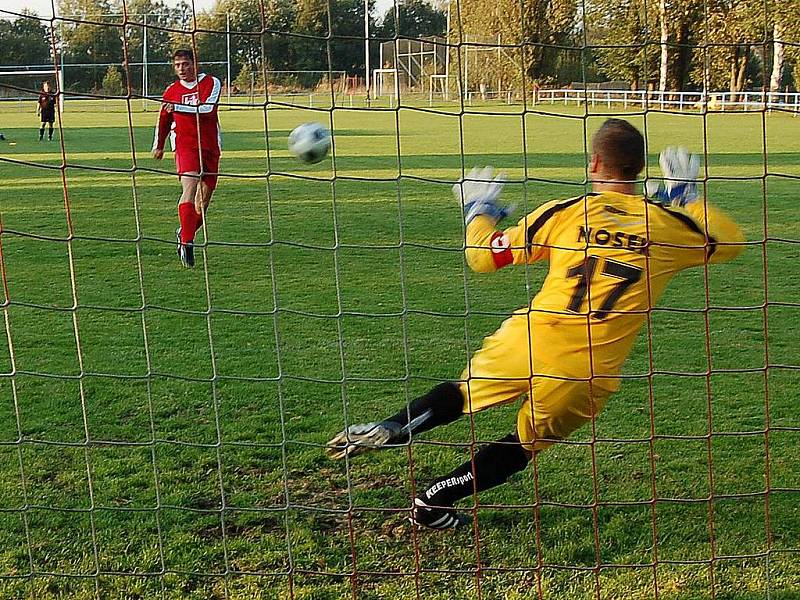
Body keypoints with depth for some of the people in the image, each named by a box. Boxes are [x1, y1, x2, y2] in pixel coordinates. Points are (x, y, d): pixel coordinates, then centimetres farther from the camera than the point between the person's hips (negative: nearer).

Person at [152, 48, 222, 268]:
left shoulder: (211, 83, 2)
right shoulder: (172, 91, 10)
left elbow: (207, 108, -15)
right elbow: (164, 120, 24)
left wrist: (179, 107, -20)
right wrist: (159, 145, 32)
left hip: (210, 147, 1)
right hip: (185, 145, -1)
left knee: (205, 196, 8)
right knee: (189, 188, -22)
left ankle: (185, 233, 30)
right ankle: (186, 242, -29)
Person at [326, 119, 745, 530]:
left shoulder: (564, 213, 0)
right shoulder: (669, 225, 3)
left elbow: (483, 256, 7)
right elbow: (730, 241, 24)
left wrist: (478, 208, 26)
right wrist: (687, 194, 32)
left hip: (526, 344, -1)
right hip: (591, 374, 1)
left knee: (464, 391, 24)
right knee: (524, 444, 19)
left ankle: (391, 429, 7)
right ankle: (435, 502, 18)